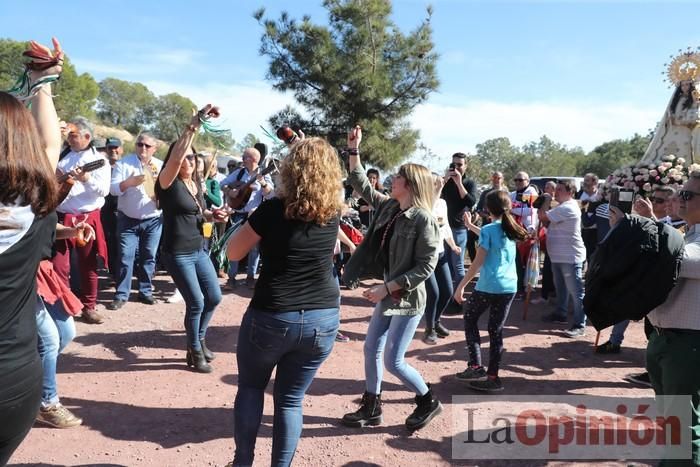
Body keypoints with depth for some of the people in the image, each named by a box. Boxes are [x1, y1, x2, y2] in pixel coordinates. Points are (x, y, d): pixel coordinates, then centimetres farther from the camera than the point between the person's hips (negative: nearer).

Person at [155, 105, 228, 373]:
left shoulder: (197, 184, 8)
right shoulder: (168, 182, -13)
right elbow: (175, 157, -33)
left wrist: (214, 215, 2)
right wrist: (195, 124, -39)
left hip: (199, 250, 7)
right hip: (177, 253, -7)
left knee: (214, 297, 10)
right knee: (196, 303, -5)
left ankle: (200, 340, 33)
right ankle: (194, 352, 16)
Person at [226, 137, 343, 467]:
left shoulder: (273, 210, -14)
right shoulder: (333, 212, -3)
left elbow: (233, 252, -3)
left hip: (272, 317, -3)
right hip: (323, 320, 3)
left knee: (250, 388, 21)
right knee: (291, 399, 16)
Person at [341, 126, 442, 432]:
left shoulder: (424, 219, -20)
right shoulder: (388, 207, 3)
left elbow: (426, 266, -22)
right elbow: (361, 185, 15)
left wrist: (386, 287, -22)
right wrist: (354, 151, 7)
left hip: (408, 299, -8)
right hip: (388, 294, 8)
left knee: (393, 361, -1)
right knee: (371, 350, 13)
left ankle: (429, 402, 24)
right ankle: (371, 408, 30)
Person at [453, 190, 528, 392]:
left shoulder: (488, 229, -10)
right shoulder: (510, 229, 10)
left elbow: (478, 263, -14)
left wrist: (461, 286, -8)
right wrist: (470, 226, 42)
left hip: (488, 286, -6)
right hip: (509, 287, 6)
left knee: (470, 320, 15)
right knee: (496, 330, 11)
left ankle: (475, 366, 6)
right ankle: (492, 377, 14)